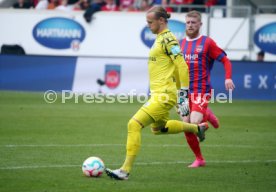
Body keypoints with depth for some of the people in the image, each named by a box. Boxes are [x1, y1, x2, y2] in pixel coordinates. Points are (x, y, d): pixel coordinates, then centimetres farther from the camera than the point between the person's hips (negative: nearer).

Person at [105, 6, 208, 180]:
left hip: (164, 95, -11)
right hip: (158, 93, 11)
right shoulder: (161, 38, 15)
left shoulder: (168, 39, -15)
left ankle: (125, 171, -14)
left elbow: (182, 67, -20)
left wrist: (183, 96, -21)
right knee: (158, 128, 29)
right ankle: (198, 128, 44)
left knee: (134, 124, -17)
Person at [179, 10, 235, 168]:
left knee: (195, 123, -22)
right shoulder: (181, 44, 12)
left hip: (201, 90, -5)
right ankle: (199, 159, 16)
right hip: (185, 90, 5)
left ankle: (207, 116, 14)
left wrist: (228, 78, -17)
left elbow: (225, 60, -1)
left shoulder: (207, 42, -2)